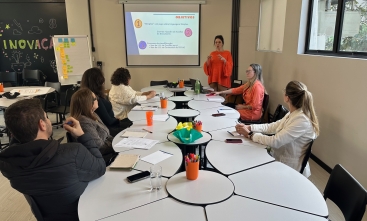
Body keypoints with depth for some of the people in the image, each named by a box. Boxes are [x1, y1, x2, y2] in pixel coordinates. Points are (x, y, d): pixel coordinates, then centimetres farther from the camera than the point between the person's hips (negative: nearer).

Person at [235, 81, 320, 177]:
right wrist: (248, 127, -4)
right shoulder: (293, 114, 0)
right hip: (278, 157, 7)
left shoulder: (302, 121, -27)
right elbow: (272, 127, 6)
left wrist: (249, 134, -17)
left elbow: (275, 141, -28)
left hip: (288, 168, -7)